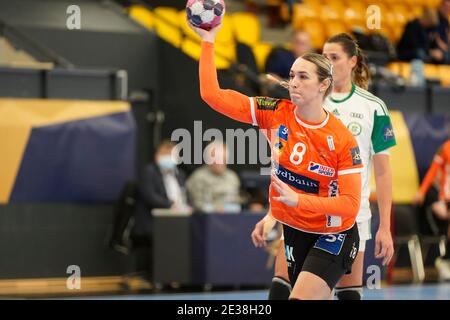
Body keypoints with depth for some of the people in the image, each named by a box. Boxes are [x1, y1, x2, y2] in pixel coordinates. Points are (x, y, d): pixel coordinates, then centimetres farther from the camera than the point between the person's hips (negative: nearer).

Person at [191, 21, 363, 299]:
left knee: (300, 297, -20)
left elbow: (350, 203, -19)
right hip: (293, 231, 4)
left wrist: (298, 200, -31)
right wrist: (208, 40, -17)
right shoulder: (275, 113, -8)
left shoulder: (343, 139, -17)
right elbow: (212, 94, -11)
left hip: (333, 234, -4)